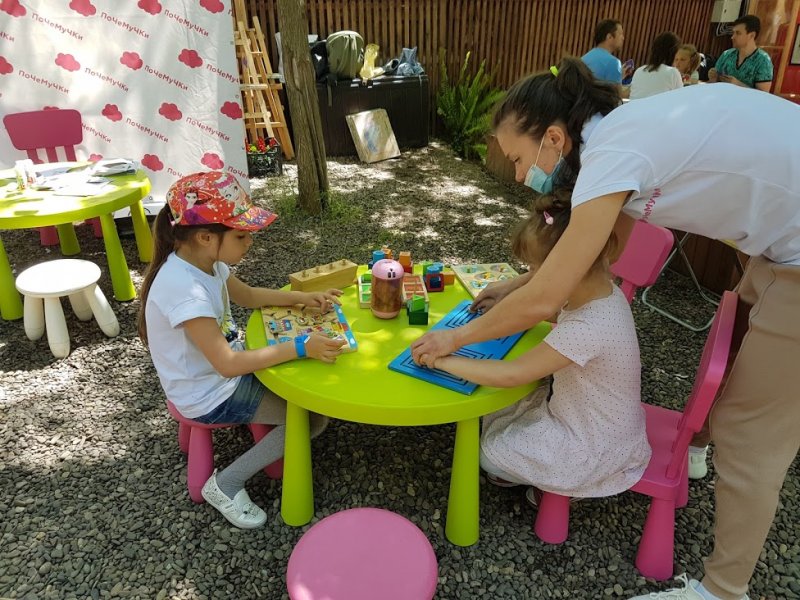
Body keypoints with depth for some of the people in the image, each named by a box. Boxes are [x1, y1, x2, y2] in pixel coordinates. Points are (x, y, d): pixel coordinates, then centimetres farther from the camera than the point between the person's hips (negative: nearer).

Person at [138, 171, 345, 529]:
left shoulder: (203, 260, -6)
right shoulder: (185, 289, -34)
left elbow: (248, 295, 11)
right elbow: (227, 364, -33)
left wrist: (302, 297, -2)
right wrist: (300, 347, -33)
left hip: (224, 368, 9)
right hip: (211, 396, -9)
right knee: (314, 416, -8)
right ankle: (226, 485, 2)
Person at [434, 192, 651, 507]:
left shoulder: (588, 328, -38)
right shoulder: (603, 291, -11)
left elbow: (509, 375, -35)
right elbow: (553, 310, 12)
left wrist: (444, 360, -27)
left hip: (597, 447, -8)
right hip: (588, 413, 9)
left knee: (490, 450, -1)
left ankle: (561, 485, 19)